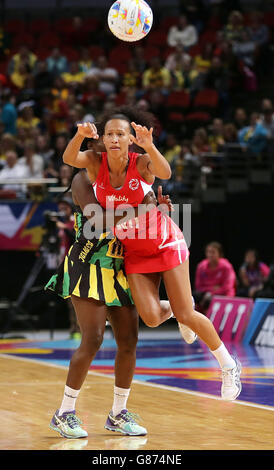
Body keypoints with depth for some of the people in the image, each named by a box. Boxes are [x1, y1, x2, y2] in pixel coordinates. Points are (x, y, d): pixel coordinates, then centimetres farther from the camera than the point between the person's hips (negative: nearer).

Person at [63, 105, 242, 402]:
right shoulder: (96, 162, -11)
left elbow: (165, 173, -43)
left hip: (165, 243, -3)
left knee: (185, 315, -5)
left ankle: (229, 366, 17)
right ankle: (174, 309, 28)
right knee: (151, 318, -11)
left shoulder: (142, 163, -21)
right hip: (134, 251, 3)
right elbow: (69, 158, -30)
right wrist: (80, 135, -50)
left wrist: (149, 146, -61)